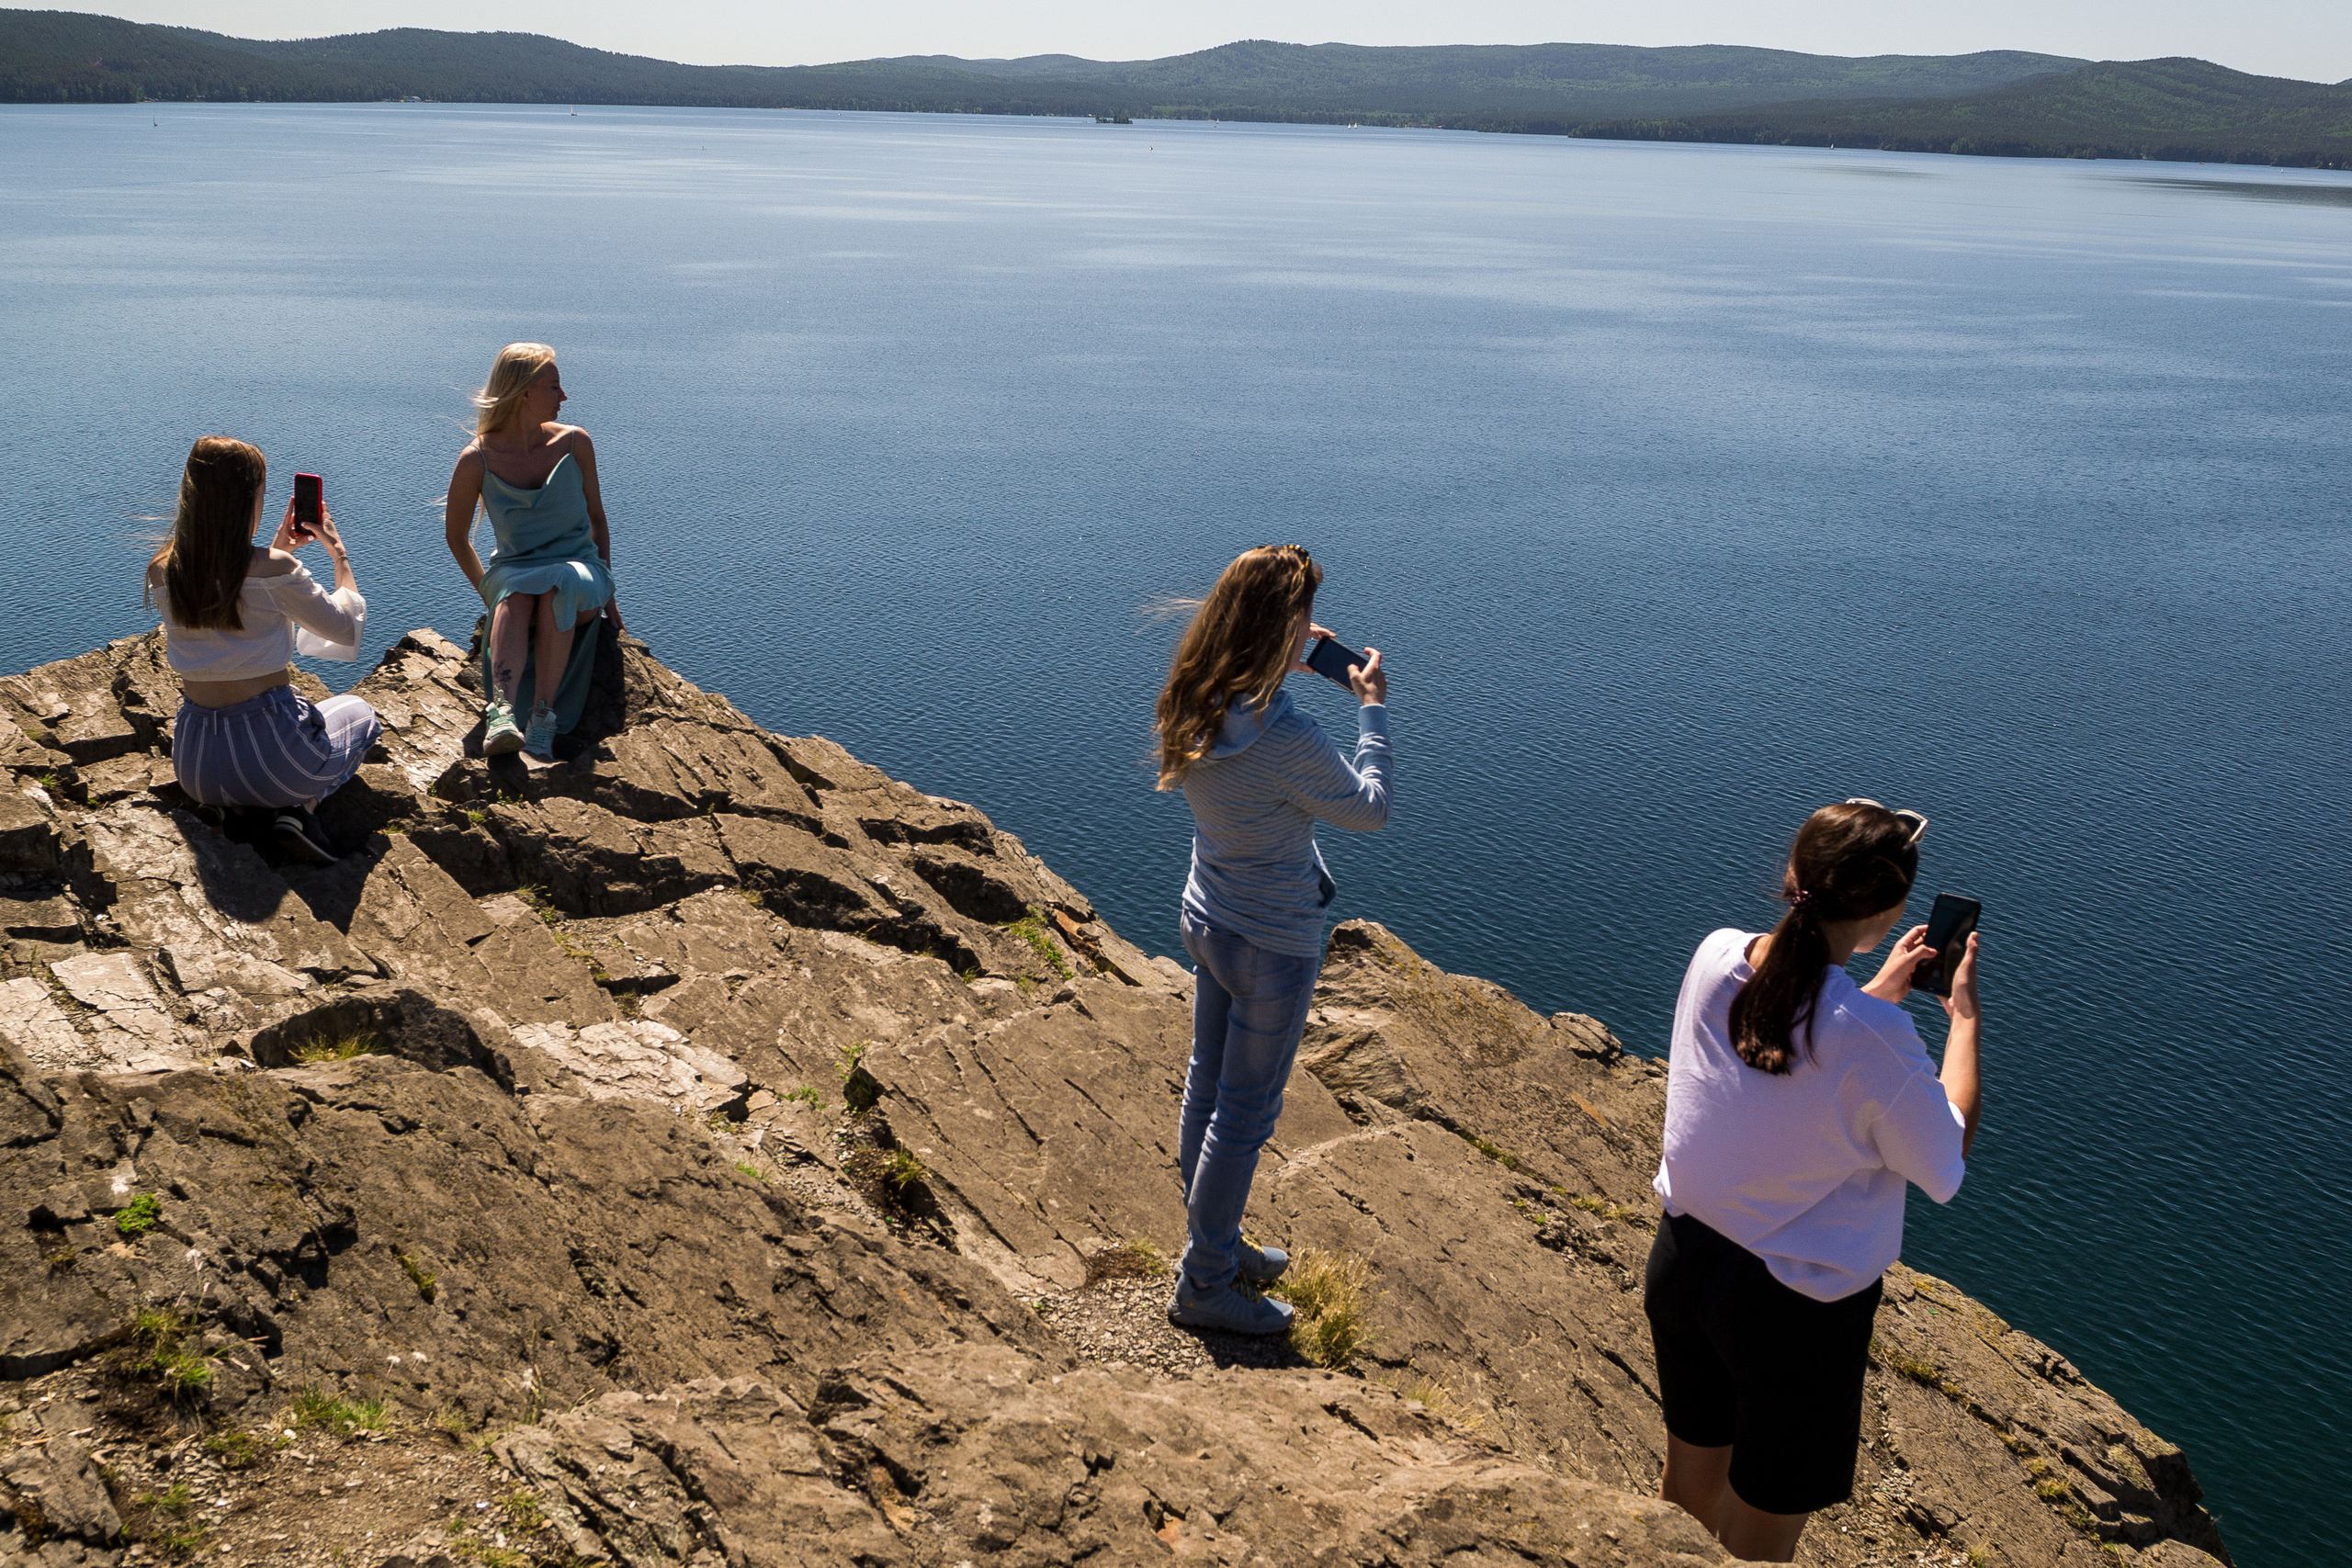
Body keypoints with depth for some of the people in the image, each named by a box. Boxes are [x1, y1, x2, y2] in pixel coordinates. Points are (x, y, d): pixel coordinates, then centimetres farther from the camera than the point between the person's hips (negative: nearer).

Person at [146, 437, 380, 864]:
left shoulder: (161, 573, 0)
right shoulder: (274, 570, -16)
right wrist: (339, 552, 10)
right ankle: (299, 807, 2)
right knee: (359, 712, 29)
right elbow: (348, 629, -2)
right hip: (275, 757, -5)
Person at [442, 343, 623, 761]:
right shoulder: (477, 460, -4)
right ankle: (502, 714, -57)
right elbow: (456, 535, 10)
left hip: (580, 571, 1)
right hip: (514, 570, -1)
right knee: (515, 598, -38)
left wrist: (606, 591, 6)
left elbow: (596, 518, 12)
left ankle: (543, 718, -42)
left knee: (559, 588, -37)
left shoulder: (574, 443, 1)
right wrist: (488, 592, 5)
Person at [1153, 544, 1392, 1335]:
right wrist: (1373, 708, -6)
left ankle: (1214, 1244, 41)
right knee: (1244, 1115, 8)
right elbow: (1370, 808, -16)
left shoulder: (1193, 702, -8)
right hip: (1271, 948, -8)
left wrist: (1290, 661, 13)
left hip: (1206, 920, 8)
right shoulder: (1284, 736, -32)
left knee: (1207, 1087, 21)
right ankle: (1204, 1284, 23)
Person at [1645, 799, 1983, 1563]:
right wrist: (1963, 1018, -2)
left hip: (1681, 1261, 6)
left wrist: (1878, 993, 14)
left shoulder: (1714, 957, -10)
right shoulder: (1875, 1038, -29)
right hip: (1795, 1310, -6)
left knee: (1687, 1491, 28)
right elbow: (1946, 1169, -10)